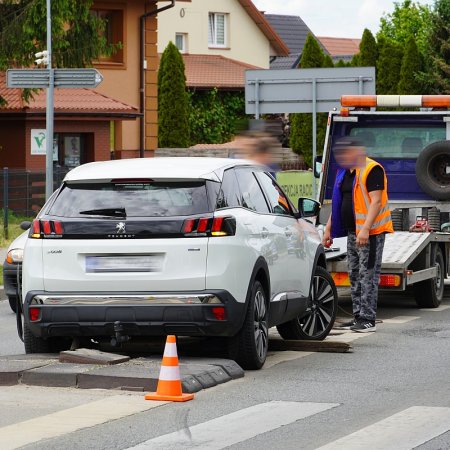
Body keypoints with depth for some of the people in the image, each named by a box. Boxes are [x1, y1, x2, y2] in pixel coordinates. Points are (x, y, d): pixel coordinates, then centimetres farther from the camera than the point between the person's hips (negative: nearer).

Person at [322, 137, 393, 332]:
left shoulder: (372, 170, -13)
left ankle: (368, 319, -6)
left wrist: (365, 230, -28)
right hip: (352, 233, 9)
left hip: (370, 233, -9)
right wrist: (328, 229, 17)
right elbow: (338, 203, 21)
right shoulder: (344, 172, 15)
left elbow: (376, 201, -21)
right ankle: (358, 317, 16)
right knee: (355, 276, 11)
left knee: (368, 276, -8)